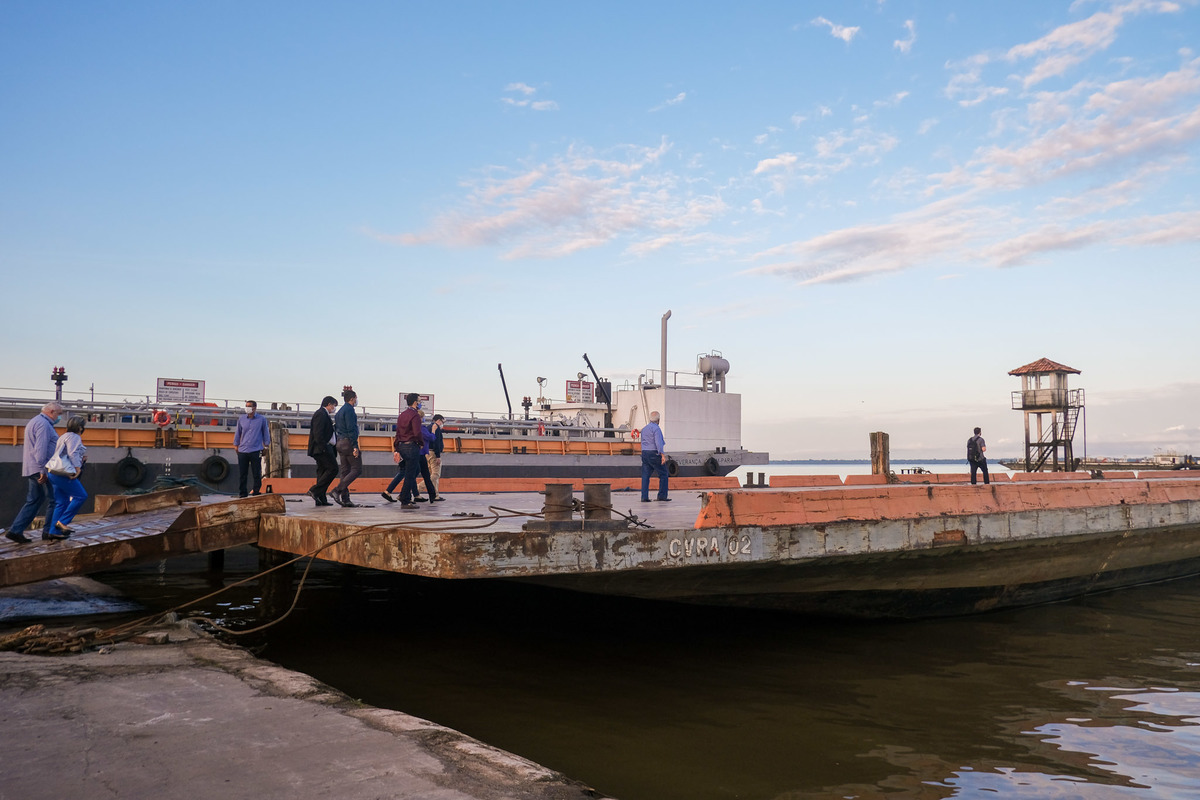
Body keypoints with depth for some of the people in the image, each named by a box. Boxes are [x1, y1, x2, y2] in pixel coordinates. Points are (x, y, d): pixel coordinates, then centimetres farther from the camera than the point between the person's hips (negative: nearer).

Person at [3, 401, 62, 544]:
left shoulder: (34, 422, 22)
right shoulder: (43, 424, -13)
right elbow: (41, 449, -22)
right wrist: (43, 470, -23)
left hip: (31, 469, 10)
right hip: (41, 469, -10)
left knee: (33, 501, 11)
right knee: (55, 500, -3)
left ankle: (15, 531, 7)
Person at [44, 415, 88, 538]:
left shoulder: (65, 436, 24)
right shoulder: (74, 437, -6)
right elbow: (73, 454, -17)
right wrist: (78, 468, -15)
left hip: (54, 473, 10)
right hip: (63, 473, -10)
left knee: (62, 502, 10)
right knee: (81, 495, -5)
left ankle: (53, 531, 9)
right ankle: (62, 521, -7)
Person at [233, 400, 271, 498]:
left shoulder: (262, 419, 3)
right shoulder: (241, 419, 8)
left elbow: (265, 432, 11)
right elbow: (238, 432, 18)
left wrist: (266, 444, 10)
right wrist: (236, 444, 17)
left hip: (256, 450, -2)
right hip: (242, 451, 2)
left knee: (257, 474, 0)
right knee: (242, 474, 4)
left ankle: (256, 493, 8)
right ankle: (242, 494, 12)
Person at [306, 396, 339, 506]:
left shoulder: (323, 414, 22)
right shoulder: (321, 414, -10)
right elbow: (318, 433, -19)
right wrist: (323, 447, -22)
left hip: (323, 448, 11)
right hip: (322, 448, -11)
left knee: (323, 471, 8)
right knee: (333, 469, -13)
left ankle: (321, 499, 8)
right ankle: (315, 490, -13)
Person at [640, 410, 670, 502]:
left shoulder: (644, 429, 17)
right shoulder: (656, 428, -9)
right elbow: (658, 443, -18)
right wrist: (663, 455, -22)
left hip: (644, 453, 8)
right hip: (654, 454, -7)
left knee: (645, 476, 4)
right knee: (663, 474, 3)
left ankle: (644, 497, -1)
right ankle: (662, 495, 1)